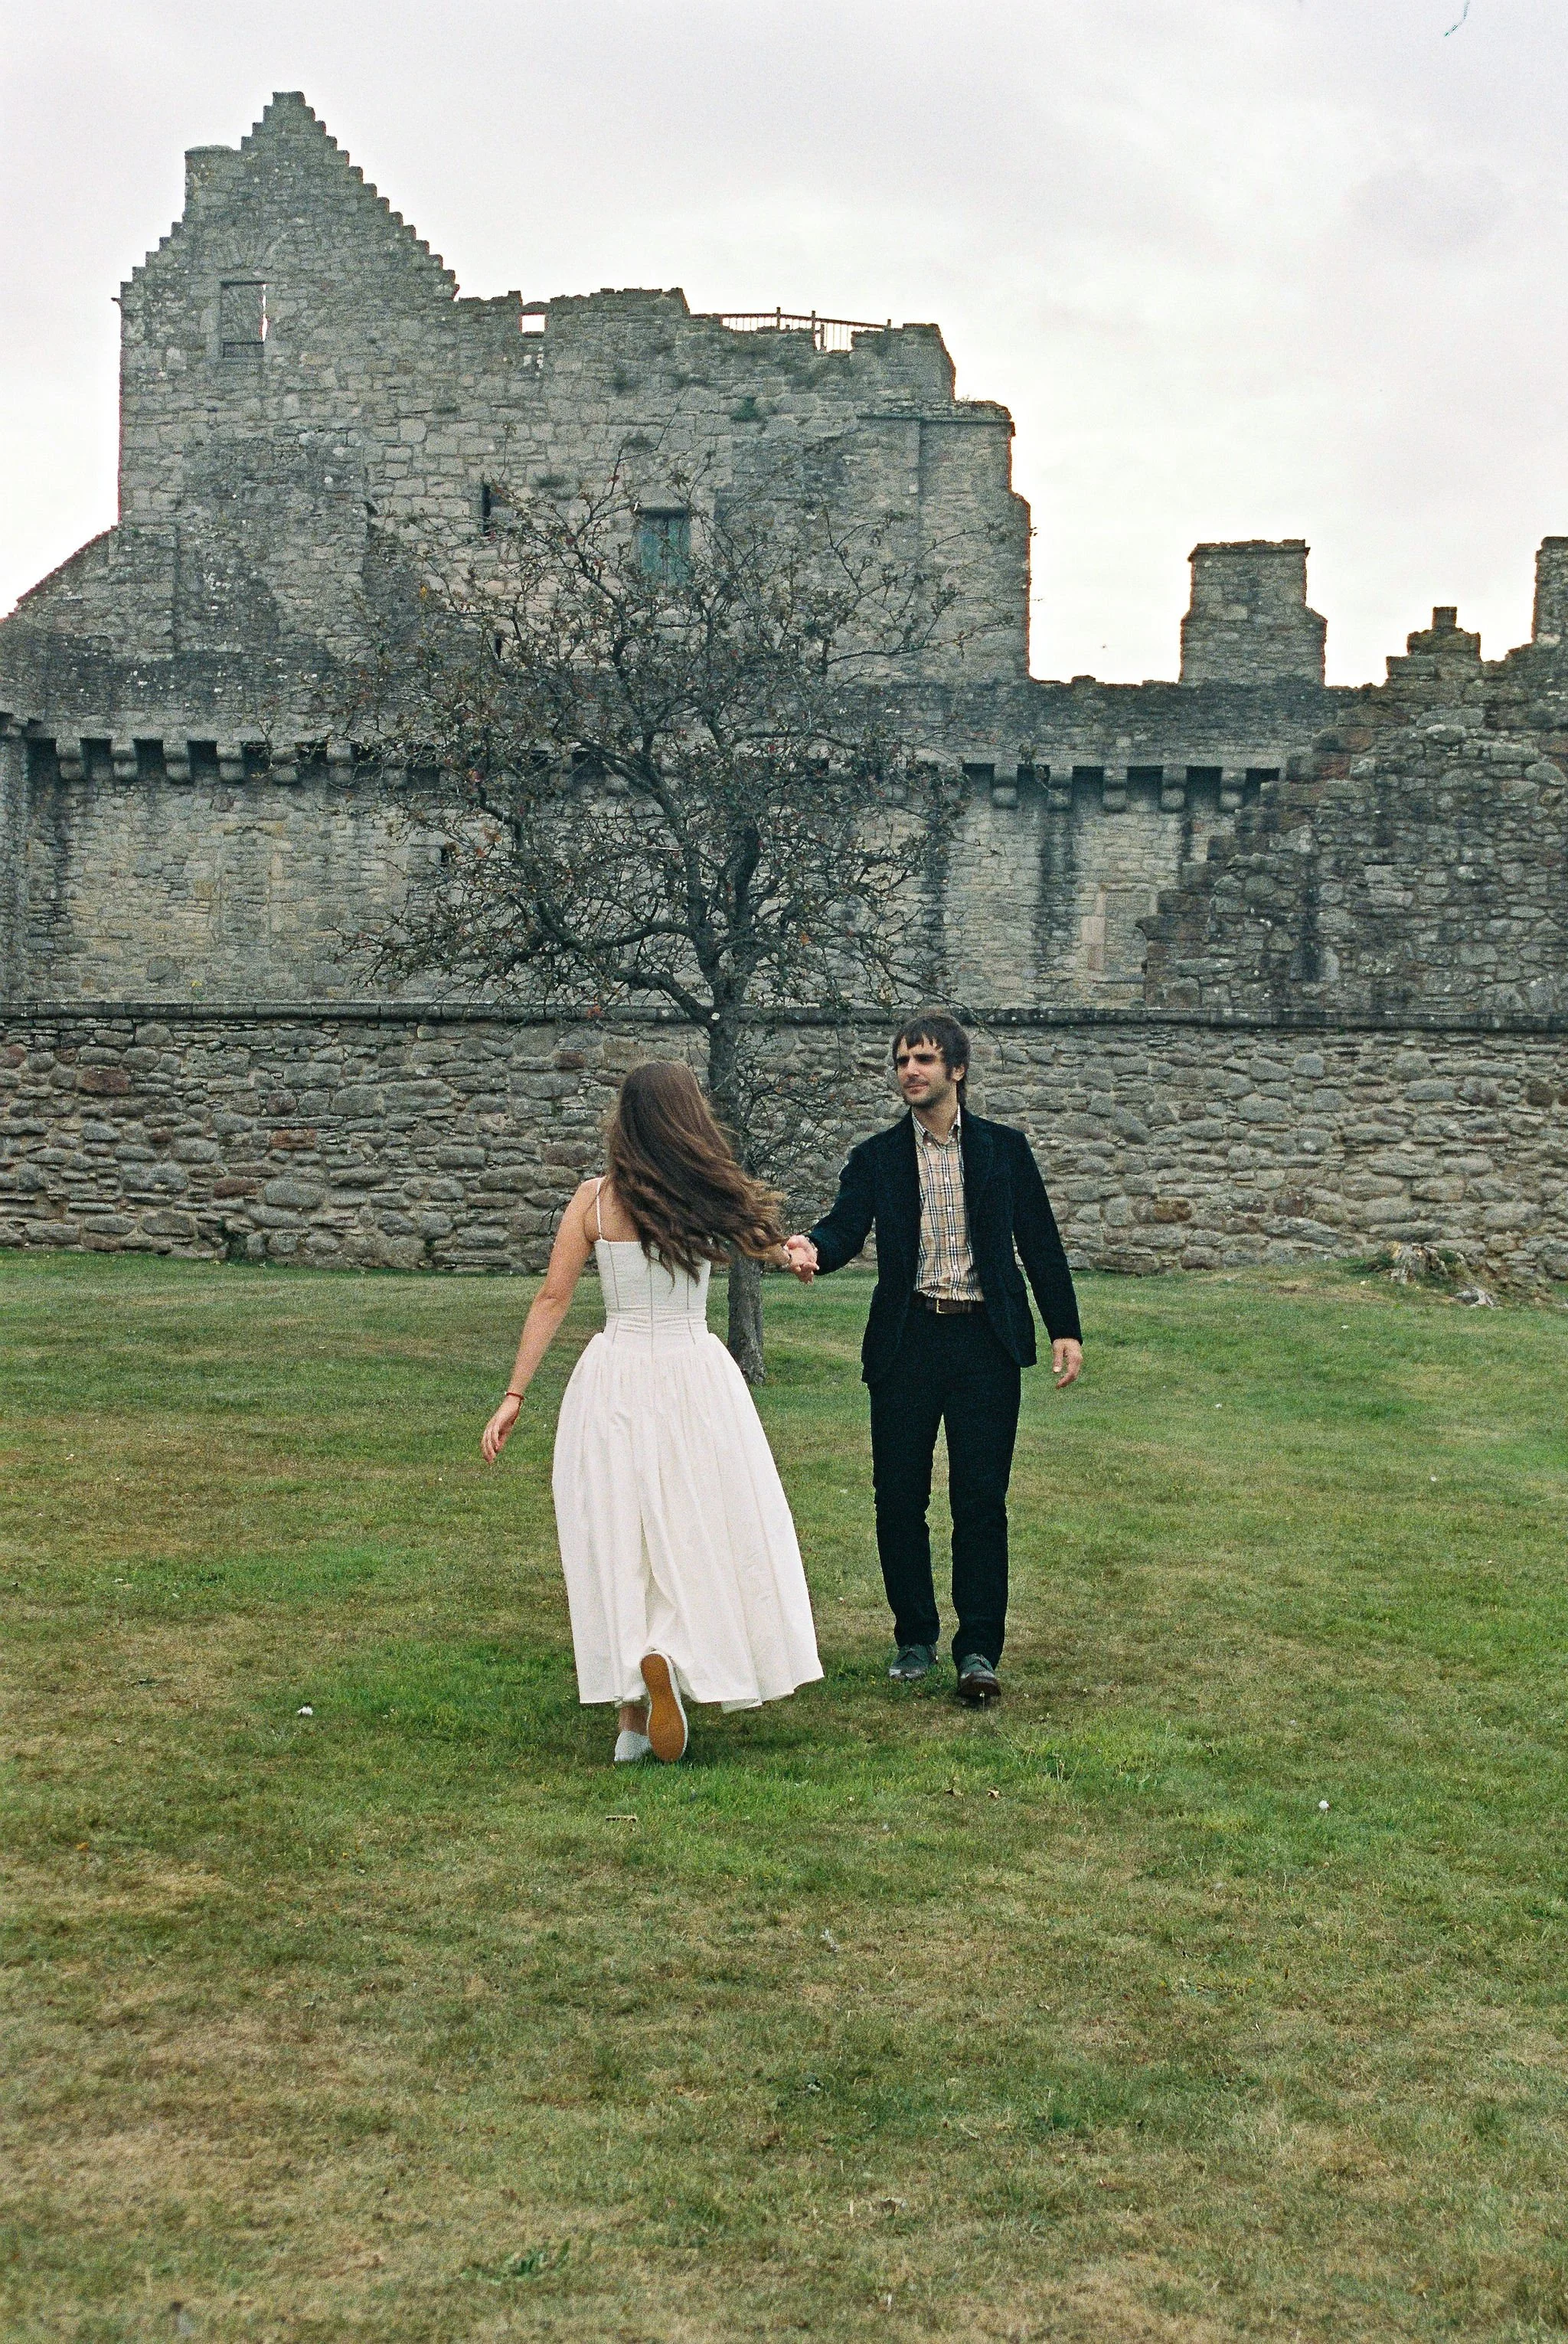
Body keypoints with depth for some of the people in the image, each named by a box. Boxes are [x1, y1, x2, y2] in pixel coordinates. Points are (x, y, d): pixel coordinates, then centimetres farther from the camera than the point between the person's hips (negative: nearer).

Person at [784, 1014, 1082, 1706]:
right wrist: (815, 1250, -29)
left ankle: (978, 1650, 0)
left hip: (985, 1339, -1)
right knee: (899, 1497, 5)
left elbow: (1040, 1242, 9)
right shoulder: (877, 1157, 8)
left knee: (981, 1498, -4)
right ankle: (915, 1638, 20)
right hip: (907, 1340, 1)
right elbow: (847, 1227, -6)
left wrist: (1065, 1329, 3)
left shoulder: (1004, 1149, 8)